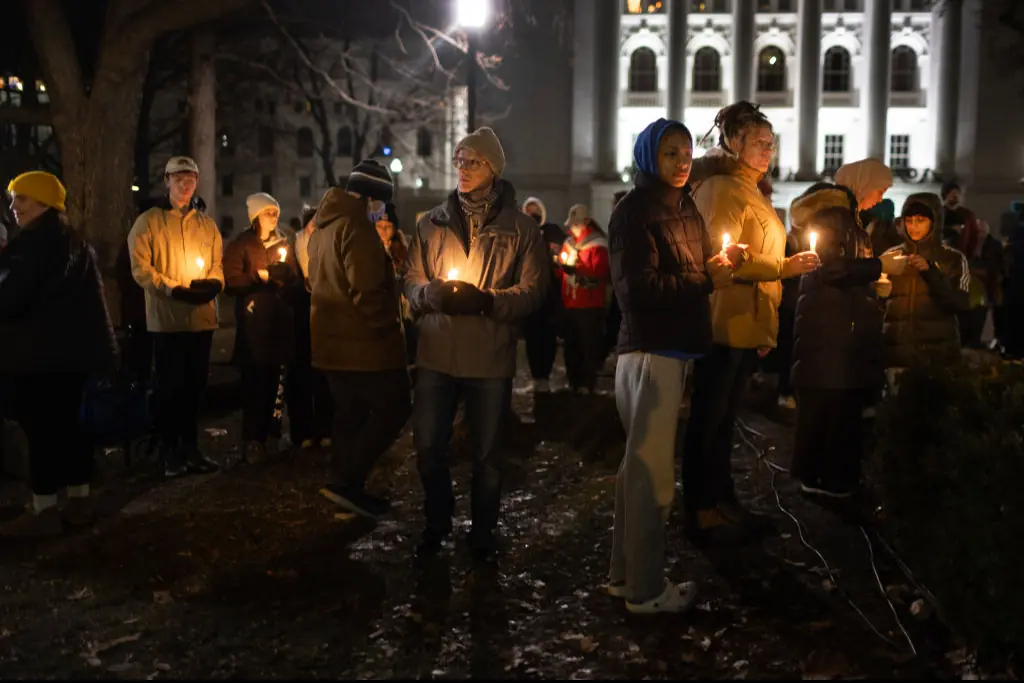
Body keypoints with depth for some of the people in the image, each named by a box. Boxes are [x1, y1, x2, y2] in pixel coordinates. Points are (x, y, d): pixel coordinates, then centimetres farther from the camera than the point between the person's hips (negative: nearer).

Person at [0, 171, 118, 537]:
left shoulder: (37, 241, -14)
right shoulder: (73, 239, 17)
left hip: (43, 349, -10)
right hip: (73, 346, 10)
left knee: (42, 427, -6)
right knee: (69, 422, 13)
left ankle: (44, 511, -3)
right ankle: (78, 500, 19)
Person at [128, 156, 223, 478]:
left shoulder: (207, 224, 14)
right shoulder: (148, 221, 0)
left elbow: (217, 265, 13)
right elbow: (140, 267, -7)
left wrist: (212, 284, -10)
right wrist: (173, 289, -20)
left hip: (202, 316, 4)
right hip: (166, 317, -4)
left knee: (195, 385, 10)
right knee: (170, 386, 2)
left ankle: (190, 448, 20)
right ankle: (170, 452, 11)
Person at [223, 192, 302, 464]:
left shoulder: (284, 243, 17)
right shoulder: (240, 245, 1)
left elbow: (296, 279, 15)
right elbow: (231, 281, -10)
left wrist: (286, 277, -6)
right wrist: (263, 275, -10)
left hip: (280, 320, 5)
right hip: (253, 322, -4)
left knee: (272, 381, 4)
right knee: (255, 381, -8)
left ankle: (264, 435, 13)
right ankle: (251, 440, -3)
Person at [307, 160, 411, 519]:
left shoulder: (325, 225, 15)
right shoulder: (357, 226, -17)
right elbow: (366, 291, -24)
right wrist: (388, 326, -11)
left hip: (335, 340, 10)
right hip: (363, 342, -10)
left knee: (351, 413, 15)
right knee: (393, 409, -2)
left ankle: (347, 485, 20)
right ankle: (346, 481, -5)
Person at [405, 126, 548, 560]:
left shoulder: (520, 228, 0)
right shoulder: (432, 223, 9)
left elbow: (532, 290, -6)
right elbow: (412, 282, 10)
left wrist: (485, 300, -21)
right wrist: (431, 293, -13)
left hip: (491, 358, -2)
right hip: (436, 354, 3)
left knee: (486, 452, 9)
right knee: (428, 446, 9)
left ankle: (483, 531, 29)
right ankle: (437, 523, 32)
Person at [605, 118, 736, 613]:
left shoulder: (682, 209, 20)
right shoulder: (636, 211, -8)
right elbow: (638, 286, -17)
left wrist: (711, 268, 4)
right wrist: (705, 281, -12)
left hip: (667, 348, 10)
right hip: (650, 350, -10)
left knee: (642, 465, 14)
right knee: (652, 472, -5)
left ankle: (625, 573, 25)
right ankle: (646, 588, 5)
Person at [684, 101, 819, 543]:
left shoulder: (750, 191, 21)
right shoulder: (722, 189, -10)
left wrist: (765, 328, 21)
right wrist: (784, 267, -19)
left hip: (749, 327, 10)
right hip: (725, 324, -10)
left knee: (724, 418, 14)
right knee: (709, 419, -2)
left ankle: (722, 501, 23)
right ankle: (700, 512, 5)